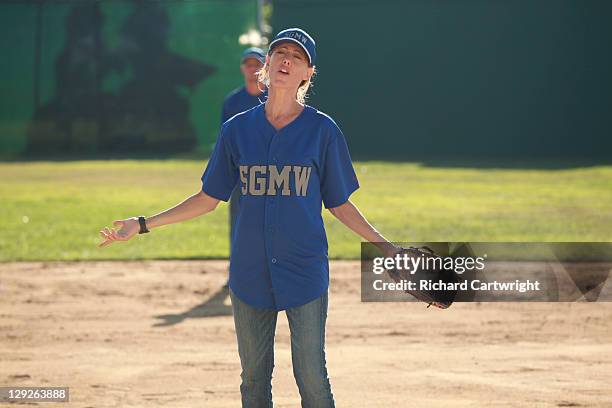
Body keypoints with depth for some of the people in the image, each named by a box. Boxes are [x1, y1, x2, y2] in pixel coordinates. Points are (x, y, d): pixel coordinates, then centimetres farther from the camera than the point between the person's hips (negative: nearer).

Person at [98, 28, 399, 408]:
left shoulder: (322, 129, -1)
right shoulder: (238, 128, 5)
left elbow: (339, 204, 5)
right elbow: (209, 199, 10)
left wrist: (385, 246, -4)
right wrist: (143, 225, 6)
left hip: (305, 272, -3)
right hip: (251, 273, 3)